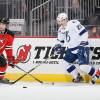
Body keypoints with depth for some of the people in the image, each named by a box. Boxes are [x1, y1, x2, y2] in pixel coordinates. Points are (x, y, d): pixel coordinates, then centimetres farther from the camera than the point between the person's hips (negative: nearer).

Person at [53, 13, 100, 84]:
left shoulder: (74, 24, -19)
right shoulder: (61, 30, 8)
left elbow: (84, 32, -20)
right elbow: (60, 40, 21)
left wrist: (83, 42, -24)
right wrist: (57, 46, 4)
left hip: (81, 47, -9)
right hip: (72, 49, 9)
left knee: (83, 66, -19)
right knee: (66, 62, 6)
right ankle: (77, 77, 18)